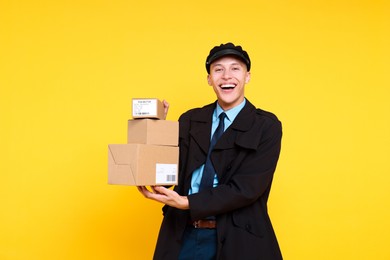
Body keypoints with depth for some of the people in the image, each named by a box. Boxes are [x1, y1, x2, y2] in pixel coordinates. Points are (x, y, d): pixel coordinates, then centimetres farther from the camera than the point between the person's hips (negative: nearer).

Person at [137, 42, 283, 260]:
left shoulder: (266, 126, -6)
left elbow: (246, 188, -14)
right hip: (183, 234, 3)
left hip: (236, 239, -3)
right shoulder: (190, 120, 6)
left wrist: (187, 202, -21)